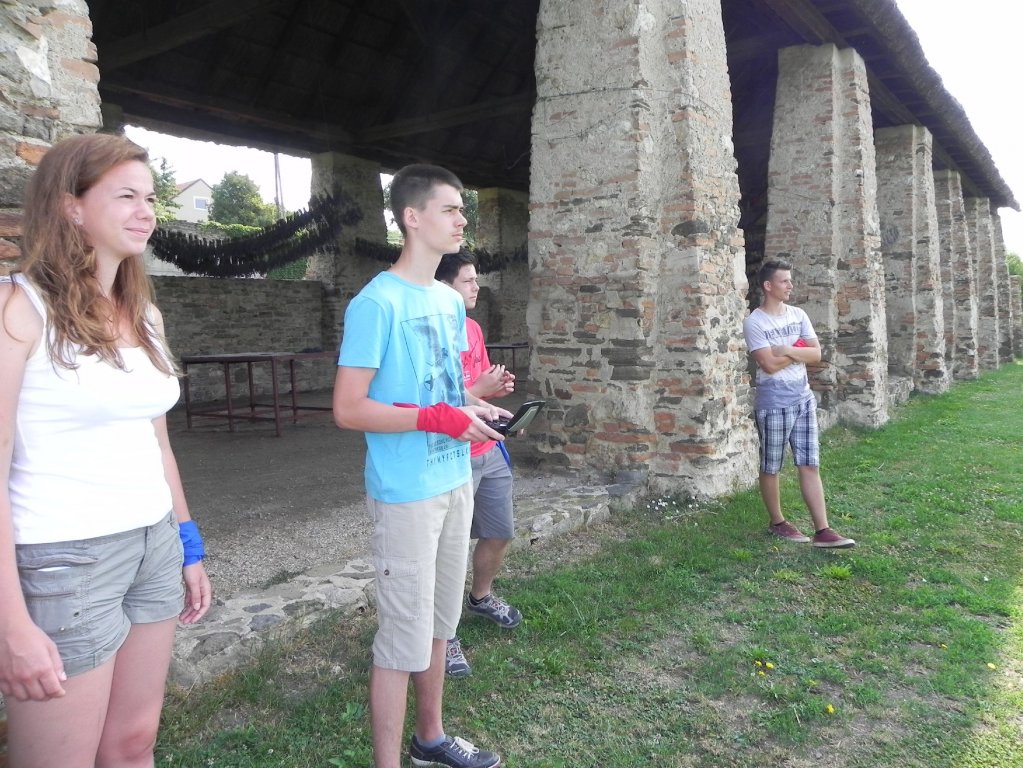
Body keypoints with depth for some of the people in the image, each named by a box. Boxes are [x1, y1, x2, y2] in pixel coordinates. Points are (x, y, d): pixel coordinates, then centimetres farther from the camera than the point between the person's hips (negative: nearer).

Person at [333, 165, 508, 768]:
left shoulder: (451, 302, 11)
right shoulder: (377, 302, -15)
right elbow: (349, 409, -18)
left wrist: (475, 407, 0)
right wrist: (442, 418, -22)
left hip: (456, 483, 8)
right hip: (405, 492, -8)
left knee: (439, 620, 19)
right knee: (405, 635, 1)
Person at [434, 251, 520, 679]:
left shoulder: (473, 328, 10)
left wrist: (496, 387, 1)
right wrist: (480, 390, -20)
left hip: (490, 450, 9)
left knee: (501, 532, 20)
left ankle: (481, 597, 45)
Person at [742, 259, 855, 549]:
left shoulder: (798, 315, 8)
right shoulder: (754, 322, -10)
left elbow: (816, 354, 1)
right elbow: (770, 364, -18)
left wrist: (787, 350, -13)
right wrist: (799, 352, -6)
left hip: (804, 399, 6)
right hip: (773, 403, -5)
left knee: (810, 465, 5)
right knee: (771, 468, 6)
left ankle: (822, 530, 7)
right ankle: (777, 522, 24)